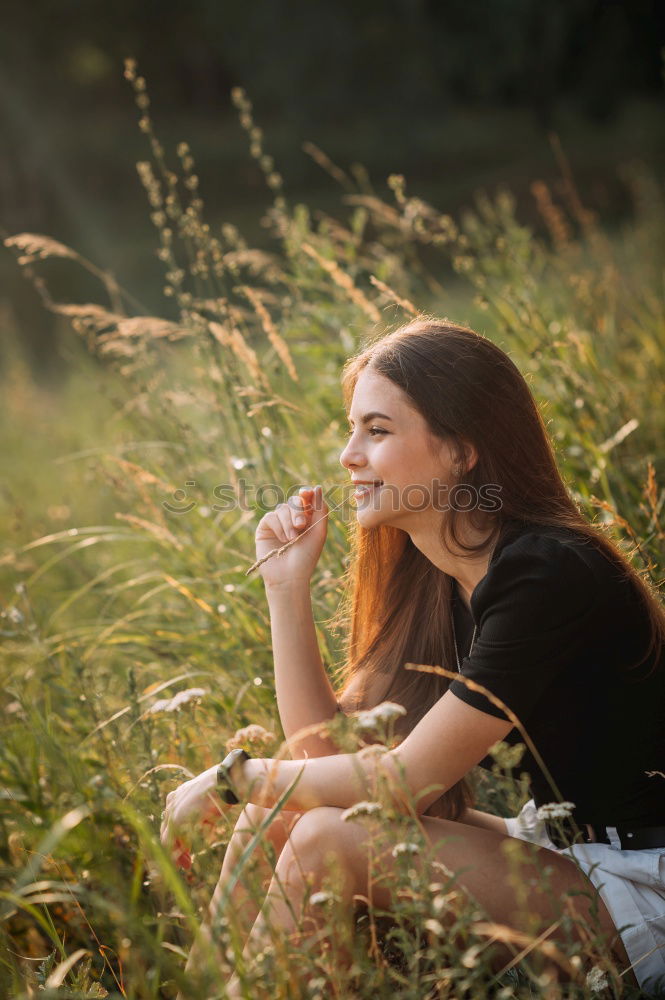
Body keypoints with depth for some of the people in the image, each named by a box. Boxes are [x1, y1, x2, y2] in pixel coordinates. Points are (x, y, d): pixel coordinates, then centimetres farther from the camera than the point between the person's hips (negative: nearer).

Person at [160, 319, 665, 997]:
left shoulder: (550, 574, -22)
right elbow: (327, 750, 4)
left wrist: (238, 776, -10)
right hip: (549, 848, 8)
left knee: (325, 838, -20)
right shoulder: (437, 580, 4)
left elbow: (409, 779, -22)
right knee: (273, 813, -2)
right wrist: (287, 585, -2)